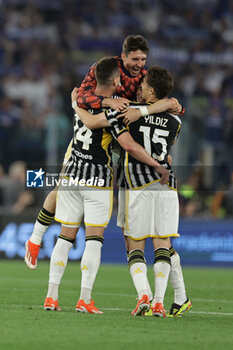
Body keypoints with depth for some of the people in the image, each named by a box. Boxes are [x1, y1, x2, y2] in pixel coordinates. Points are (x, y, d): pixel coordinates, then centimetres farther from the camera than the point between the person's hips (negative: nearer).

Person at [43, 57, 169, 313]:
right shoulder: (110, 109, -15)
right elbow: (129, 145, -23)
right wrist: (158, 166, -13)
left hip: (72, 176, 6)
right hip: (98, 181, -6)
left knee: (65, 237, 8)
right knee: (93, 241, -2)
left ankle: (51, 296, 6)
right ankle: (85, 300, -7)